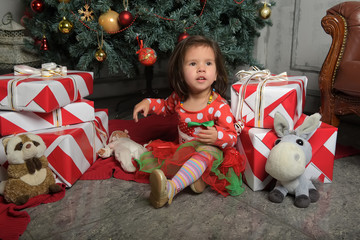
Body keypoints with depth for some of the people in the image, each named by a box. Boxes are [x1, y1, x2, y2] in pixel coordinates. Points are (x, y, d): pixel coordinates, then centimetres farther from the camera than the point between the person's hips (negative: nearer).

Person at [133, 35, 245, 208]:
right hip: (182, 150, 6)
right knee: (147, 158, -6)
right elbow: (166, 107, 19)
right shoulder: (178, 98, -5)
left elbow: (232, 137, -14)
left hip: (211, 150, -6)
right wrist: (148, 103, 2)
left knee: (206, 152, -41)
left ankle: (170, 189, -54)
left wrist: (217, 136, -36)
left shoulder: (219, 106, -20)